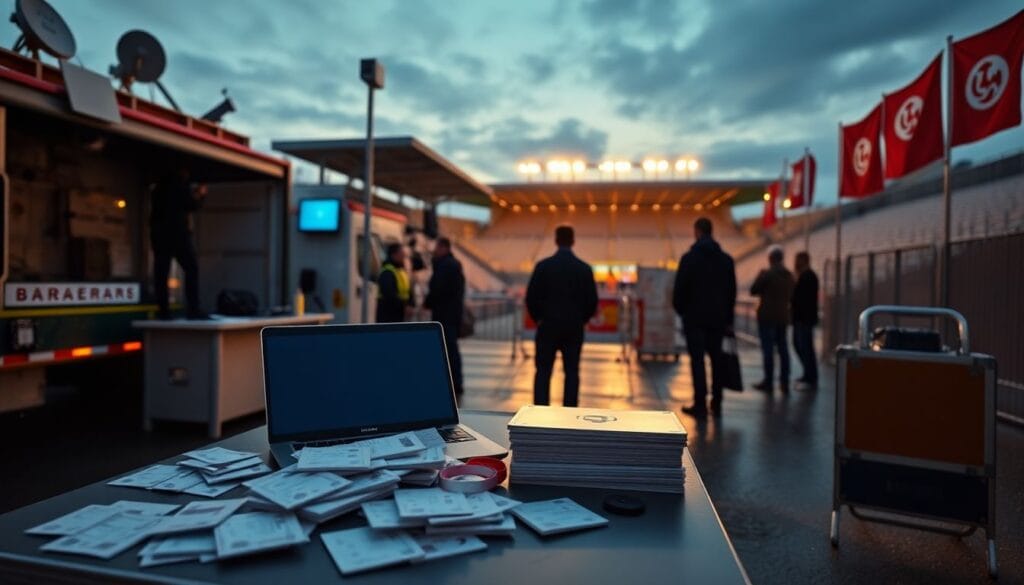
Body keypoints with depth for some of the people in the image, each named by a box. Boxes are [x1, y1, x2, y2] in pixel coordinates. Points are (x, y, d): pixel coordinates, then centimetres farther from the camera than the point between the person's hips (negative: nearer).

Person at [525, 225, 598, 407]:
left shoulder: (543, 266, -6)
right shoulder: (584, 268, -2)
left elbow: (531, 297, -5)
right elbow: (592, 302, 0)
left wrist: (538, 318, 10)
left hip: (548, 326, -1)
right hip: (575, 328, 1)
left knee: (543, 372, 7)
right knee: (571, 372, 9)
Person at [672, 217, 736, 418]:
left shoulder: (689, 258, -8)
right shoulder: (726, 259, 7)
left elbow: (679, 289, -9)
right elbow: (732, 291, 9)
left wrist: (680, 309, 8)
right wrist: (728, 318, 12)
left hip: (695, 316, -4)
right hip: (718, 317, 4)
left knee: (697, 360, -1)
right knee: (717, 359, 11)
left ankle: (700, 404, -3)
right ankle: (716, 404, 15)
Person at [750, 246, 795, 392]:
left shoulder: (766, 274, -14)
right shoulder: (789, 276, 8)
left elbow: (753, 290, -8)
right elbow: (790, 295, 18)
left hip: (767, 316, -6)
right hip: (783, 316, 6)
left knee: (768, 349, -3)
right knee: (783, 348, 10)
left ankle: (768, 381, 0)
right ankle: (784, 382, 13)